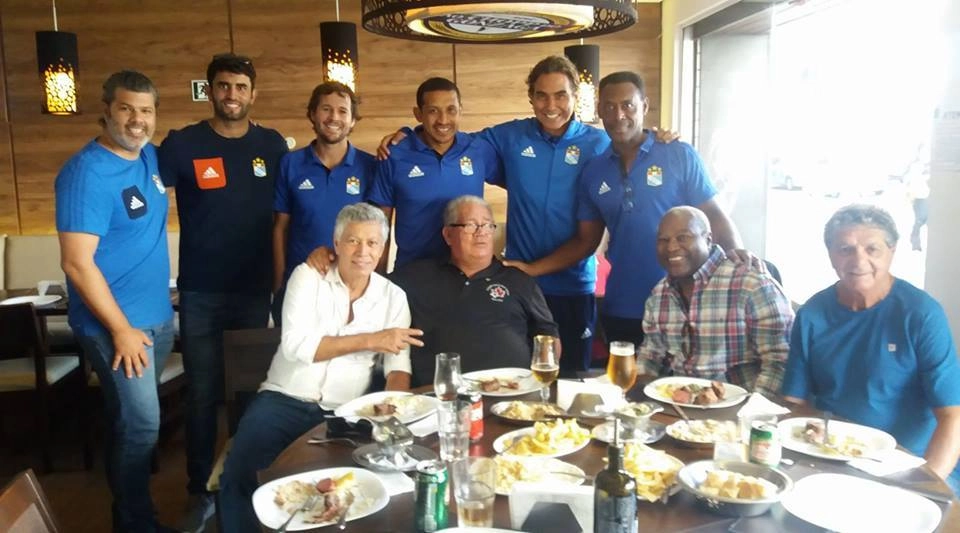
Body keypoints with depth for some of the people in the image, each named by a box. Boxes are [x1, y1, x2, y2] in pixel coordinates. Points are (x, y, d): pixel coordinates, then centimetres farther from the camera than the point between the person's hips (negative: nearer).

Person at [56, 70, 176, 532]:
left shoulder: (150, 156, 4)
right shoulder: (87, 172, -18)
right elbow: (77, 262, -21)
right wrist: (122, 330, -19)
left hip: (159, 316, 8)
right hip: (116, 325, -8)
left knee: (135, 419, 20)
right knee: (139, 424, -3)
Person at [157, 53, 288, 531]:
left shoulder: (272, 145, 3)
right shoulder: (181, 144, -3)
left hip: (256, 289, 2)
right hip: (200, 293, -1)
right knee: (203, 393, 6)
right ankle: (200, 492, 21)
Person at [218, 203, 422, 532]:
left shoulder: (393, 296, 4)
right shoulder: (307, 277, -2)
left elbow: (398, 365, -1)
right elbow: (296, 345, -16)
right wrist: (370, 340, -18)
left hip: (344, 414, 2)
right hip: (285, 400, -1)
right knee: (238, 472, -21)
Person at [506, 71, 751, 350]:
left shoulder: (680, 155, -3)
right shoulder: (593, 171, 7)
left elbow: (713, 214, -3)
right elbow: (586, 240, 11)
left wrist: (733, 248, -23)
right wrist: (534, 268, 1)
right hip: (621, 308, 3)